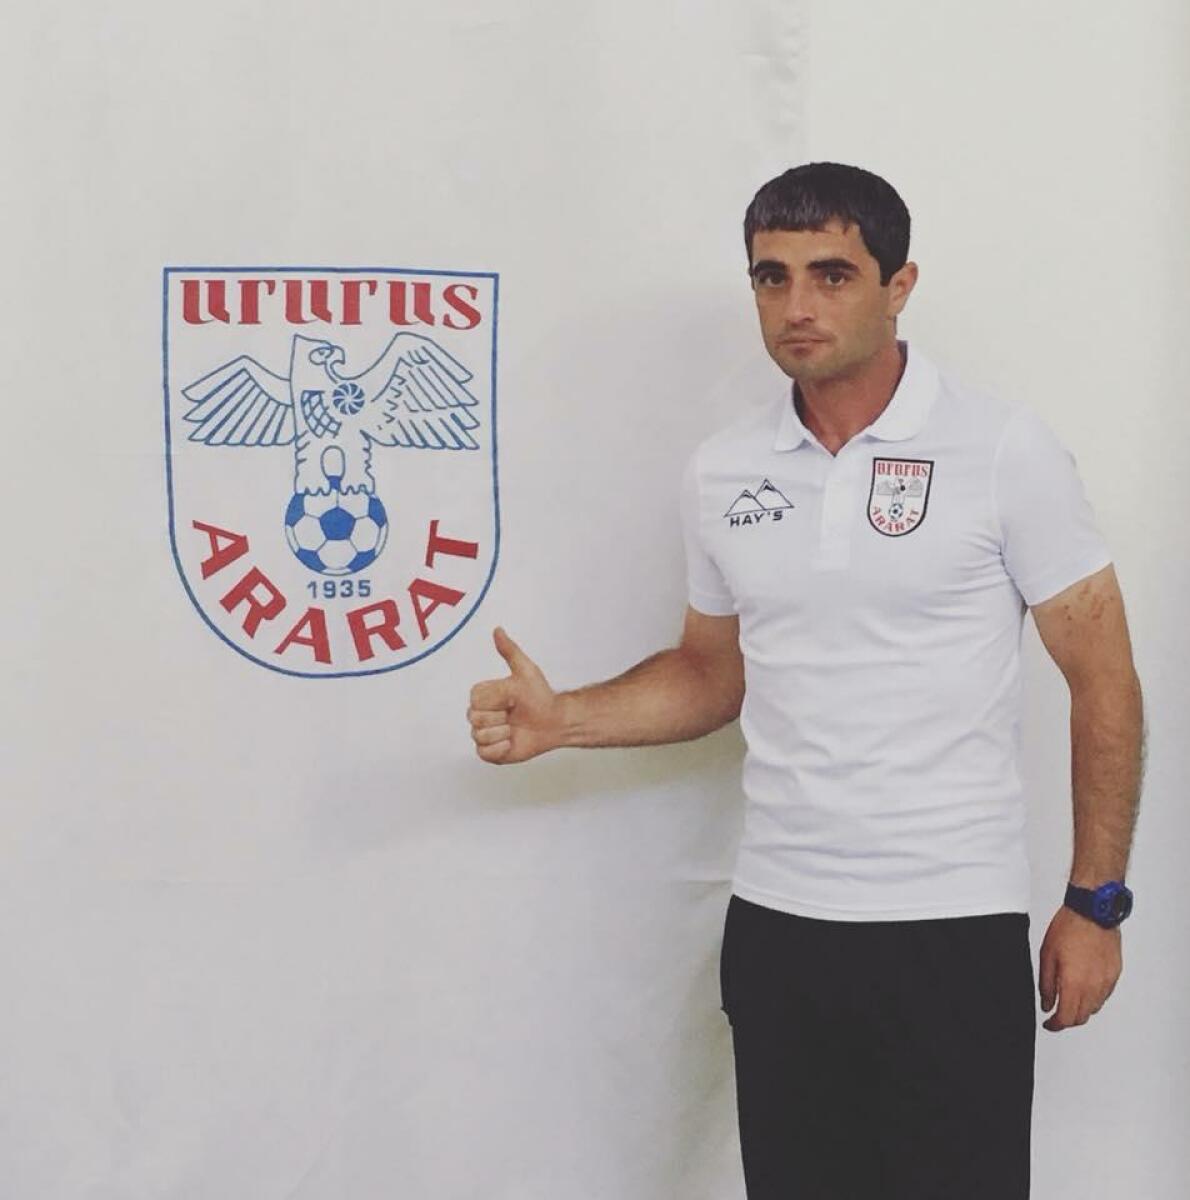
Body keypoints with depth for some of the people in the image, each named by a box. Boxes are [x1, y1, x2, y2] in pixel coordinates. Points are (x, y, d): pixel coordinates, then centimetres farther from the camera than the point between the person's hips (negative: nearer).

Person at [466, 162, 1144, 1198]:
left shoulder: (1005, 450, -7)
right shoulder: (722, 472, 6)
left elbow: (1103, 679, -3)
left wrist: (1095, 903, -5)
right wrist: (561, 719, 1)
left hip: (952, 930, -4)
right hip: (773, 927, 4)